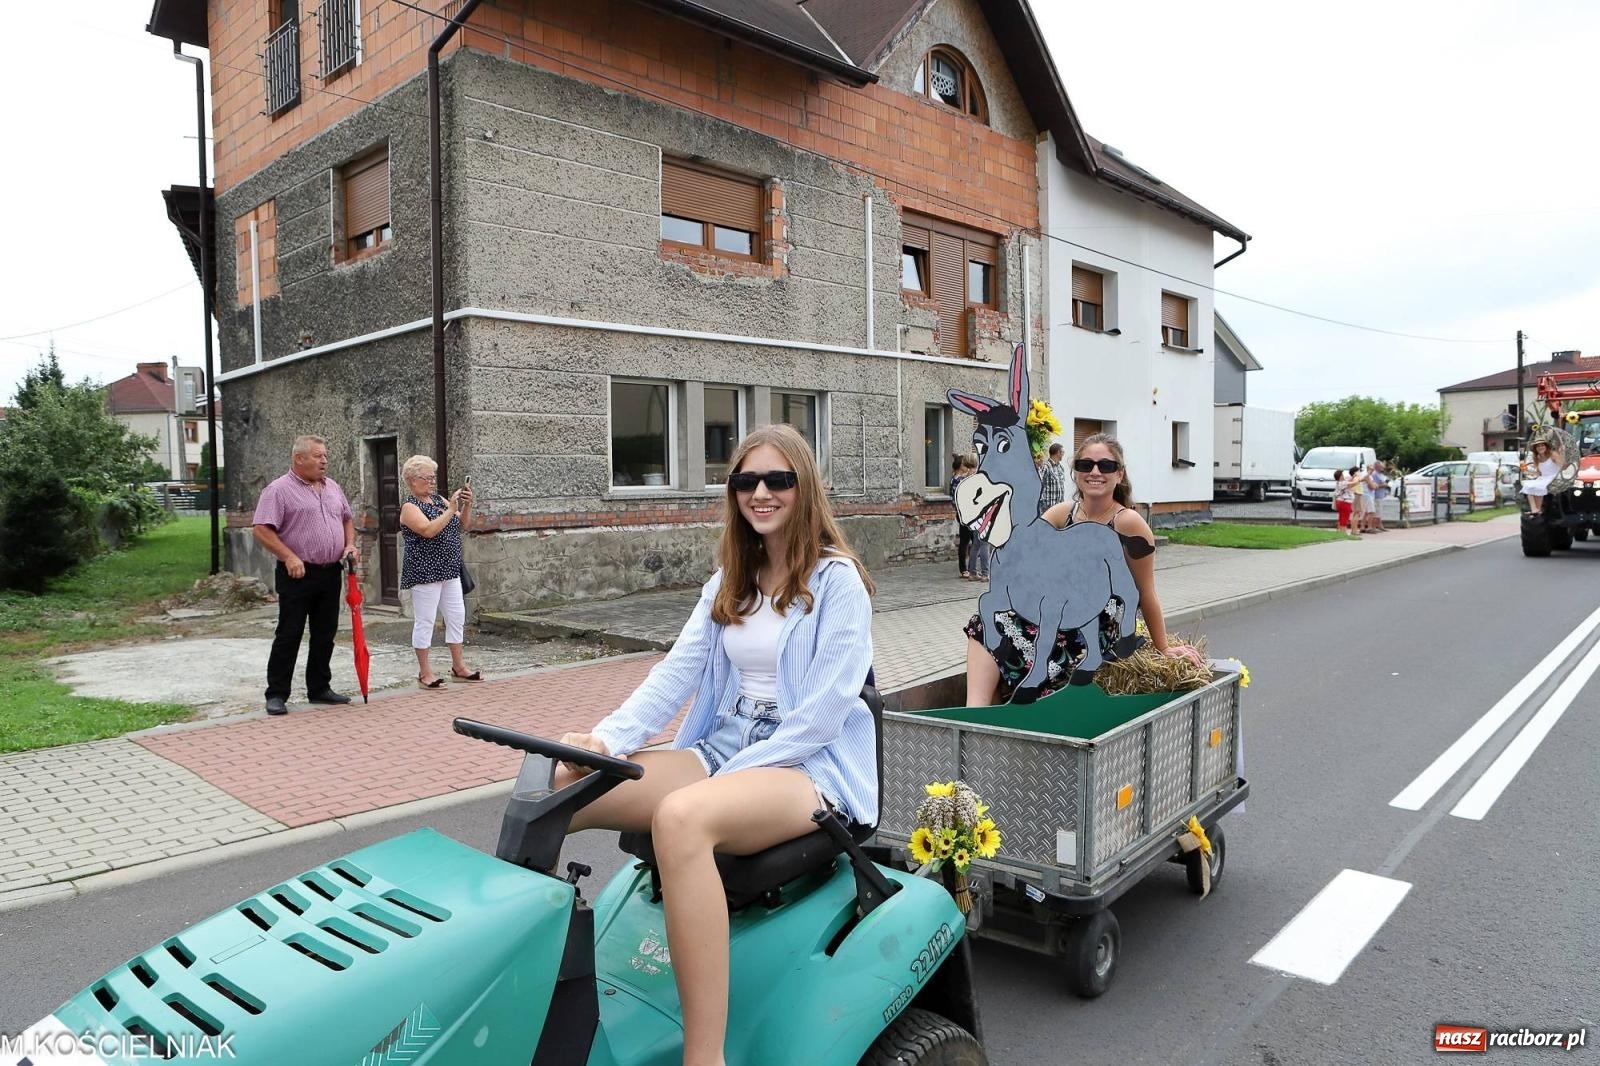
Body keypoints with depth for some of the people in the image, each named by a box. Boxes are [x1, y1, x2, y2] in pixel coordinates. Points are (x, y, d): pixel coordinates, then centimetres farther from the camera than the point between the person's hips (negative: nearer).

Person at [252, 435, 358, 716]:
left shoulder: (333, 487, 14)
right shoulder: (279, 490, -8)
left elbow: (347, 519, 24)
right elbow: (261, 529, -13)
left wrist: (350, 545, 7)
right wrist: (289, 557, -19)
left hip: (331, 573, 7)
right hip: (298, 575, -6)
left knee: (325, 634, 12)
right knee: (289, 634, -2)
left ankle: (319, 689, 22)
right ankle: (276, 695, 7)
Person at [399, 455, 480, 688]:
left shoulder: (439, 499, 12)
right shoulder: (409, 507, -8)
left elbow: (462, 526, 13)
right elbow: (429, 530, -24)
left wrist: (467, 506, -4)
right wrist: (451, 509, -23)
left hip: (449, 570, 7)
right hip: (425, 571, -7)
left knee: (457, 616, 9)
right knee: (424, 621, -1)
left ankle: (458, 667, 19)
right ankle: (424, 673, 7)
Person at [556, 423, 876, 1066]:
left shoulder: (836, 578, -5)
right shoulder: (729, 581, 14)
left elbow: (827, 706, -13)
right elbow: (677, 671, 5)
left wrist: (738, 773, -17)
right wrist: (607, 738, -12)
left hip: (812, 764, -6)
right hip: (724, 747, 7)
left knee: (680, 817, -38)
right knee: (554, 791, -13)